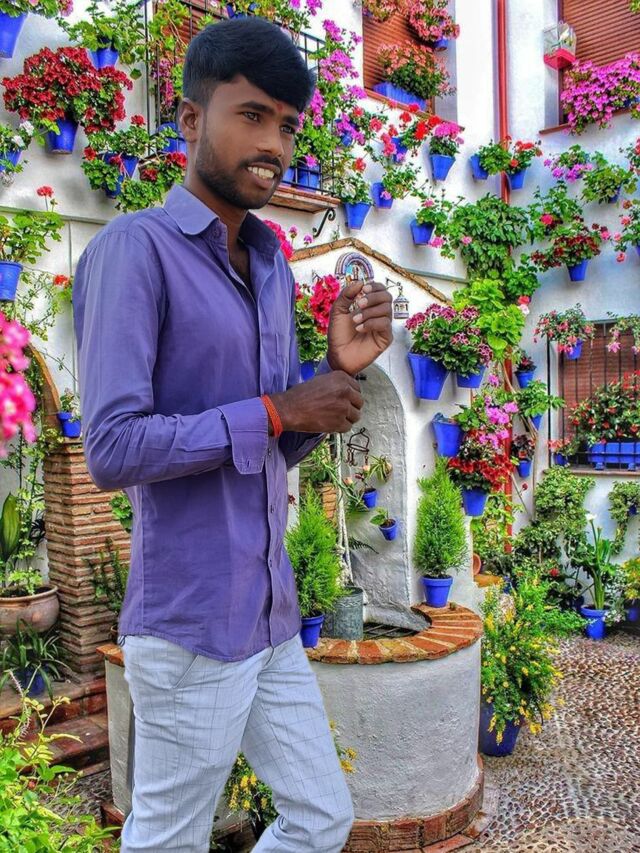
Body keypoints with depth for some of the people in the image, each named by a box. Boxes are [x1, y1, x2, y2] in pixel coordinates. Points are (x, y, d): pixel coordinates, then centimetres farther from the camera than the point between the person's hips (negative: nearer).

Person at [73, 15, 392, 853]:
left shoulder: (274, 267, 10)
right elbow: (113, 449, -21)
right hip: (189, 626, -7)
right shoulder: (134, 248, -13)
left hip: (272, 617, 7)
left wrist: (339, 370, -2)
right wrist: (277, 410, -16)